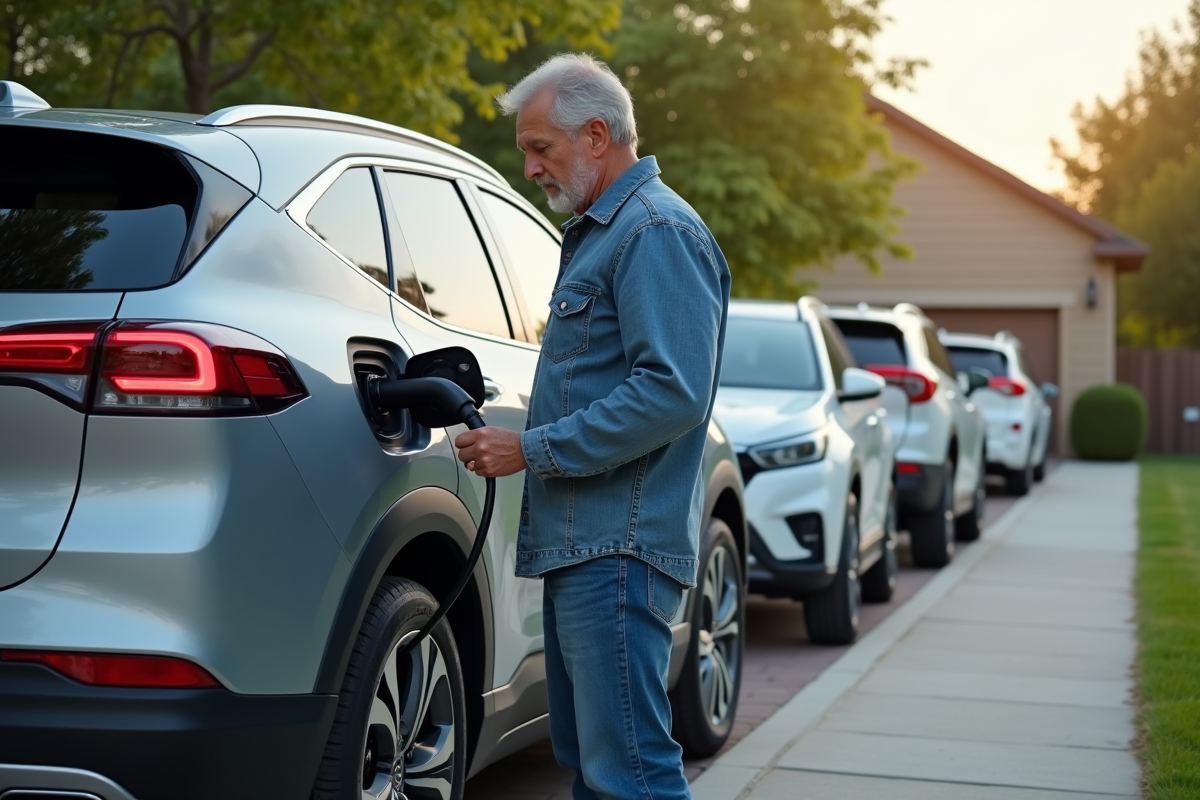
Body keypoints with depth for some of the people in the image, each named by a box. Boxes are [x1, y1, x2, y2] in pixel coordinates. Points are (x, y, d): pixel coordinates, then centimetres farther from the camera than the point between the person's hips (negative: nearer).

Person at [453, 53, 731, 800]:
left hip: (619, 549, -11)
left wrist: (533, 449, -18)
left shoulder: (657, 232, -13)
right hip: (582, 542, 11)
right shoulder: (597, 231, 20)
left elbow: (672, 393, -22)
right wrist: (520, 443, 13)